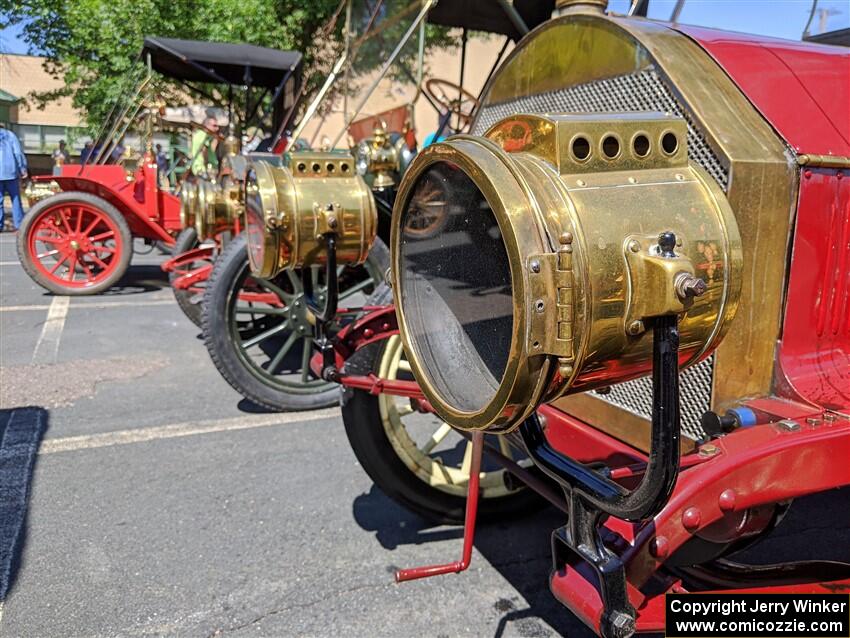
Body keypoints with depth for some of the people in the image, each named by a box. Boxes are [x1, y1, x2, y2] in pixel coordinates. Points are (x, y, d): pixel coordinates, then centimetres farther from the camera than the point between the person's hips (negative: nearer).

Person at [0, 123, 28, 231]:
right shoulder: (10, 135, 9)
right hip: (10, 171, 0)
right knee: (15, 198, 5)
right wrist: (23, 169, 1)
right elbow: (18, 153, -1)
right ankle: (19, 224, 2)